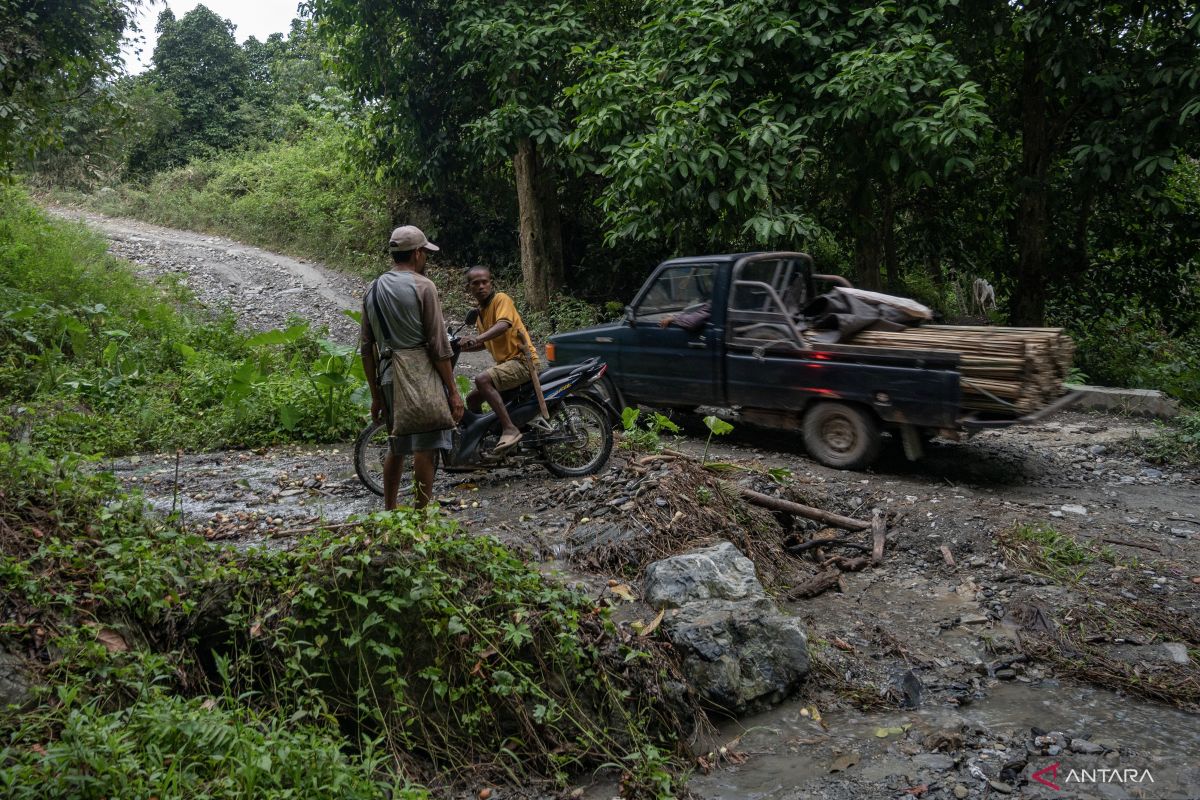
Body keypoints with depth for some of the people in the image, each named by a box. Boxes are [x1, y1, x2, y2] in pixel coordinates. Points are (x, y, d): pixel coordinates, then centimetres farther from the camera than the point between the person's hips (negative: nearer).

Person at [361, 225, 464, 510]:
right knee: (426, 448, -1)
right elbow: (438, 346, -12)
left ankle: (389, 512, 26)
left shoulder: (373, 289, 12)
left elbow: (367, 349, 12)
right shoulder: (422, 286, -7)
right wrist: (453, 391, -8)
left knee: (396, 447, 18)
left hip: (388, 378, 7)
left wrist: (376, 395, 17)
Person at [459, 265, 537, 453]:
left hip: (522, 360, -10)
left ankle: (510, 429, -34)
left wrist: (477, 338, -42)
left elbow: (503, 325, -29)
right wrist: (461, 346, 18)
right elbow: (485, 344, 30)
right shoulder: (480, 312, 18)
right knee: (472, 399, 11)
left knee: (482, 379, -31)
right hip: (505, 363, 10)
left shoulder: (501, 299, -8)